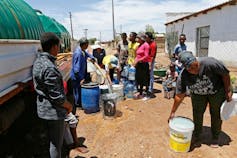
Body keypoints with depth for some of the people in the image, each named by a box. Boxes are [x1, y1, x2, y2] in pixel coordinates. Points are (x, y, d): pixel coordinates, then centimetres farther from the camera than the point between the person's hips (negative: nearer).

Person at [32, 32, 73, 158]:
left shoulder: (38, 61, 3)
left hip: (43, 108, 10)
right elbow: (56, 96, -27)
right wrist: (69, 105, -7)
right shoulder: (49, 68, -28)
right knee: (56, 143, 11)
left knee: (53, 140, 27)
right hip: (53, 111, -9)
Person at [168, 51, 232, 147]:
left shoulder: (209, 63, -37)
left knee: (216, 115, 9)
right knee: (197, 114, 3)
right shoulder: (183, 76, -27)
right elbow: (179, 96, -18)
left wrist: (228, 91, -13)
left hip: (217, 92, -1)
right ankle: (196, 136, 28)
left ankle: (215, 138, 31)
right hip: (198, 94, 2)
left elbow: (225, 74, -19)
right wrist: (172, 112, -14)